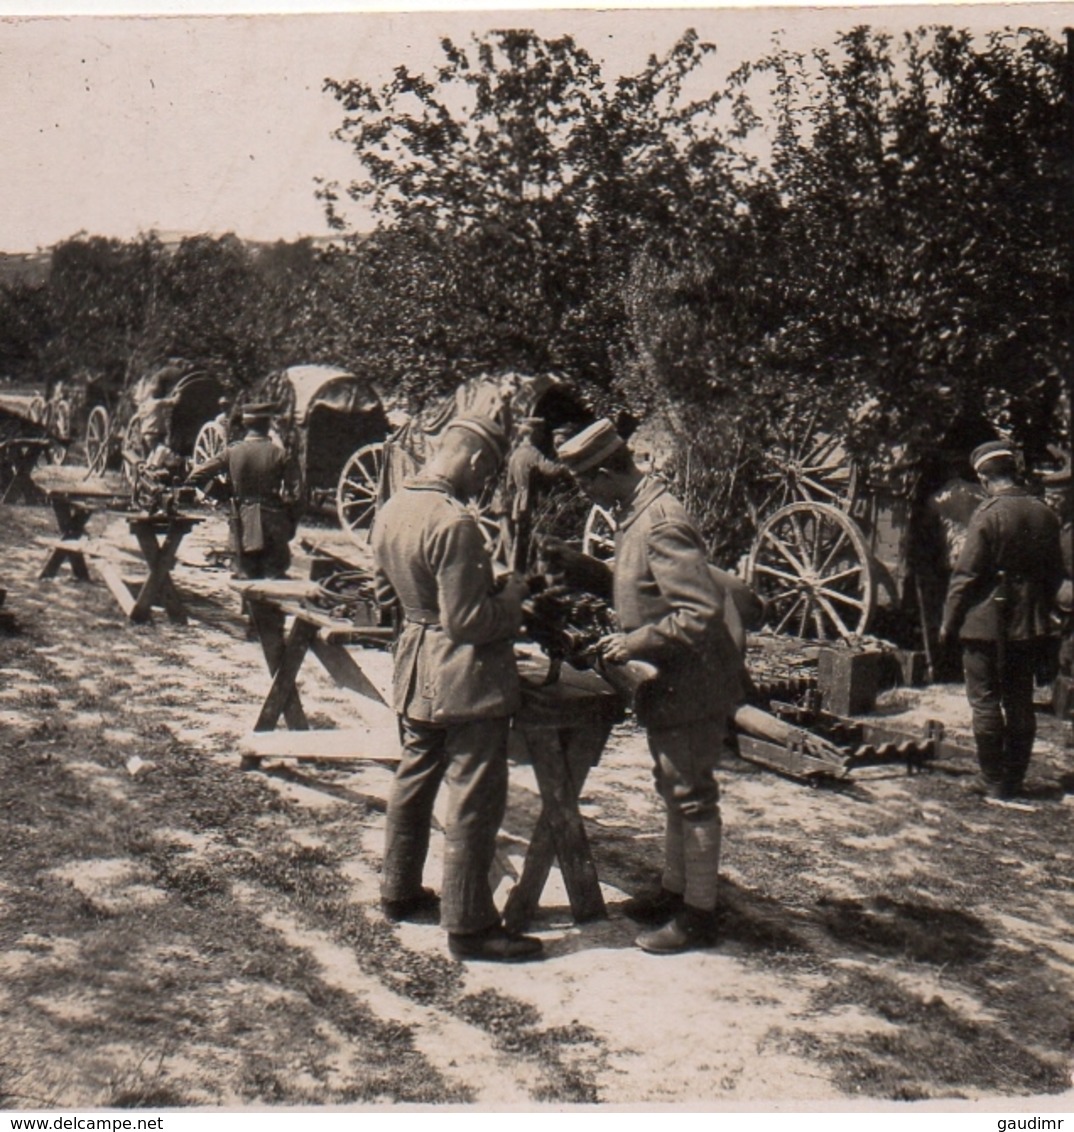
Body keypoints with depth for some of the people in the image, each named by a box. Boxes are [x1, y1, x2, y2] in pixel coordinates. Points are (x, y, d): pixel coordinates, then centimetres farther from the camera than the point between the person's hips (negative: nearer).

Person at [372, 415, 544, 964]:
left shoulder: (391, 511, 4)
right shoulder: (455, 523, -25)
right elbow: (466, 621, -23)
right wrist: (512, 595, -8)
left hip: (414, 672, 9)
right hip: (466, 680, -9)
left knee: (413, 781, 21)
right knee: (473, 802, 0)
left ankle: (399, 892, 35)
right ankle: (469, 925, 8)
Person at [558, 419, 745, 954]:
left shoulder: (663, 523, -24)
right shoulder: (634, 513, 7)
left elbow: (702, 612, -29)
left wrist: (634, 643, -22)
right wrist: (628, 637, 10)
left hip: (690, 684, -10)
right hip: (668, 684, 10)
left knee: (692, 797, 1)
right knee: (674, 791, 20)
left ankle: (698, 915, 13)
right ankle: (674, 891, 34)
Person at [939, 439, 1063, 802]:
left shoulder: (988, 514, -14)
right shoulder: (1045, 515, 4)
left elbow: (966, 574, -13)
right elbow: (1055, 573, 12)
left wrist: (948, 622, -5)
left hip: (986, 624, -6)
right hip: (1030, 626, 6)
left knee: (986, 703, 3)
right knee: (1020, 704, 12)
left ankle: (994, 784, 6)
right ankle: (1014, 781, 18)